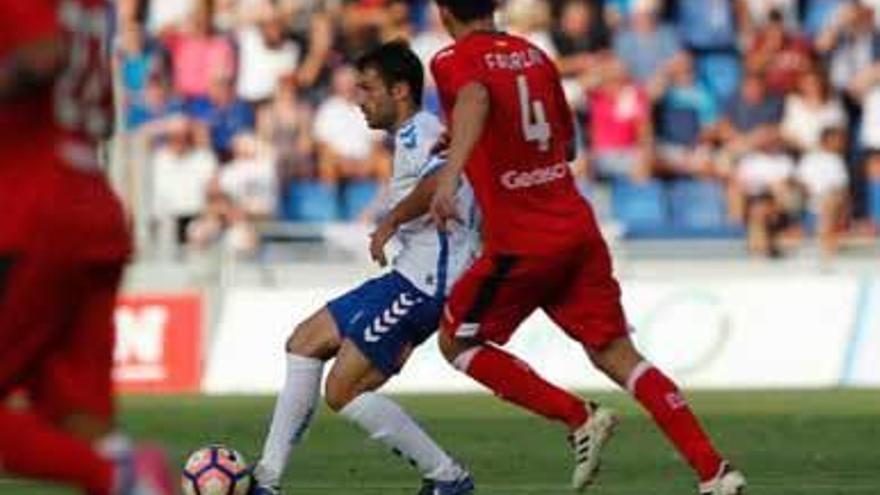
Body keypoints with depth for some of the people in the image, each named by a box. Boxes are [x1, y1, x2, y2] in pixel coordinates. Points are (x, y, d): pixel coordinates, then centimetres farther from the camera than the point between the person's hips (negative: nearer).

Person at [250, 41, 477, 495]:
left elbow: (441, 177, -33)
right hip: (413, 277, 11)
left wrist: (390, 222, -23)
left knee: (343, 391, -10)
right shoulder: (416, 134, 22)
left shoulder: (417, 131, -11)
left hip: (422, 283, -11)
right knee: (305, 342, 13)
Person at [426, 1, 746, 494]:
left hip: (522, 244, -6)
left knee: (457, 342, 13)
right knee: (614, 353, 7)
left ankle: (579, 418, 0)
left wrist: (452, 171, -47)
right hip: (580, 230, 6)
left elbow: (475, 100, -30)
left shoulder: (455, 61, -5)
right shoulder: (535, 56, 15)